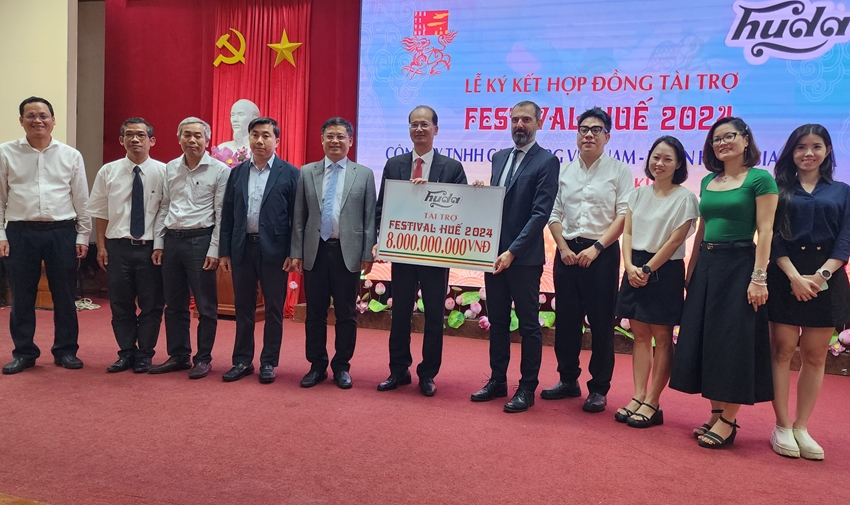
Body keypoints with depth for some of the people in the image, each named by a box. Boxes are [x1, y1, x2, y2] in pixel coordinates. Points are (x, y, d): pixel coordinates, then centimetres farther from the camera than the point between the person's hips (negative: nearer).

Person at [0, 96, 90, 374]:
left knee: (64, 296, 7)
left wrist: (83, 235, 3)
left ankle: (65, 351, 20)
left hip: (62, 232, 0)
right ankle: (23, 352, 21)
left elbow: (82, 199, 6)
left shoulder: (71, 155, 4)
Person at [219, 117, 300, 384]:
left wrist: (294, 253, -10)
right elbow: (227, 214, 9)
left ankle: (269, 363, 18)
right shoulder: (237, 172, 9)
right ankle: (243, 361, 22)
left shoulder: (290, 173, -2)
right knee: (243, 308, 11)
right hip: (241, 248, 4)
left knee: (273, 309, 6)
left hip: (273, 249, -3)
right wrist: (225, 251, 4)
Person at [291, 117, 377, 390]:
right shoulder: (306, 172, 8)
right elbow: (299, 217, 6)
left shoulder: (364, 174, 4)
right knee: (315, 313, 8)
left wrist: (368, 254, -4)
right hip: (315, 251, 2)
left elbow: (370, 218, 1)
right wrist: (296, 252, 1)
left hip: (348, 252, -1)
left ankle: (342, 367, 20)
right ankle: (317, 366, 22)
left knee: (346, 314, 6)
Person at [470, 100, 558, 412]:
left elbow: (541, 213, -15)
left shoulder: (546, 161, -8)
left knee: (528, 324, 4)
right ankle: (497, 381, 25)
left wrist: (513, 251, -20)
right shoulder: (499, 158, 14)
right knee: (497, 321, 13)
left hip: (524, 257, -6)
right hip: (495, 253, 7)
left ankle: (527, 388, 15)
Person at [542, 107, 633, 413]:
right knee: (566, 319, 9)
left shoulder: (619, 170, 0)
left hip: (602, 253, -4)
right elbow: (554, 214, 9)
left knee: (601, 321, 1)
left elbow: (624, 215, -7)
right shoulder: (565, 172, 11)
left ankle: (599, 388, 11)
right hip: (567, 251, 4)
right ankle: (568, 381, 22)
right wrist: (563, 247, -5)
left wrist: (596, 248, -15)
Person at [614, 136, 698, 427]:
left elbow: (675, 241, -11)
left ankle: (652, 404, 6)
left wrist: (648, 270, -12)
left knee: (661, 338, 2)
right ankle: (638, 397, 13)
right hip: (635, 270, 5)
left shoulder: (684, 198, -6)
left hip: (664, 272, -5)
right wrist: (630, 266, -8)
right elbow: (627, 233, 6)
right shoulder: (639, 194, 10)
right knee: (640, 335, 8)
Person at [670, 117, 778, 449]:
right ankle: (716, 413, 19)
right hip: (706, 265, 7)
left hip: (738, 265, -7)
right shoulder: (708, 182, 13)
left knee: (732, 341, -3)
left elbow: (765, 231, -10)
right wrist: (690, 270, 12)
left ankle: (728, 421, 6)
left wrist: (758, 277, -17)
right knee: (704, 340, 8)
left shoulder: (759, 178, -5)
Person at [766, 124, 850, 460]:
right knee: (782, 349, -3)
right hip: (785, 276, -2)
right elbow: (772, 236, -2)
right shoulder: (779, 188, 7)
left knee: (815, 355, 4)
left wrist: (822, 274, -13)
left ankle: (801, 428, 12)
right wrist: (794, 276, -14)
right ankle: (782, 427, 6)